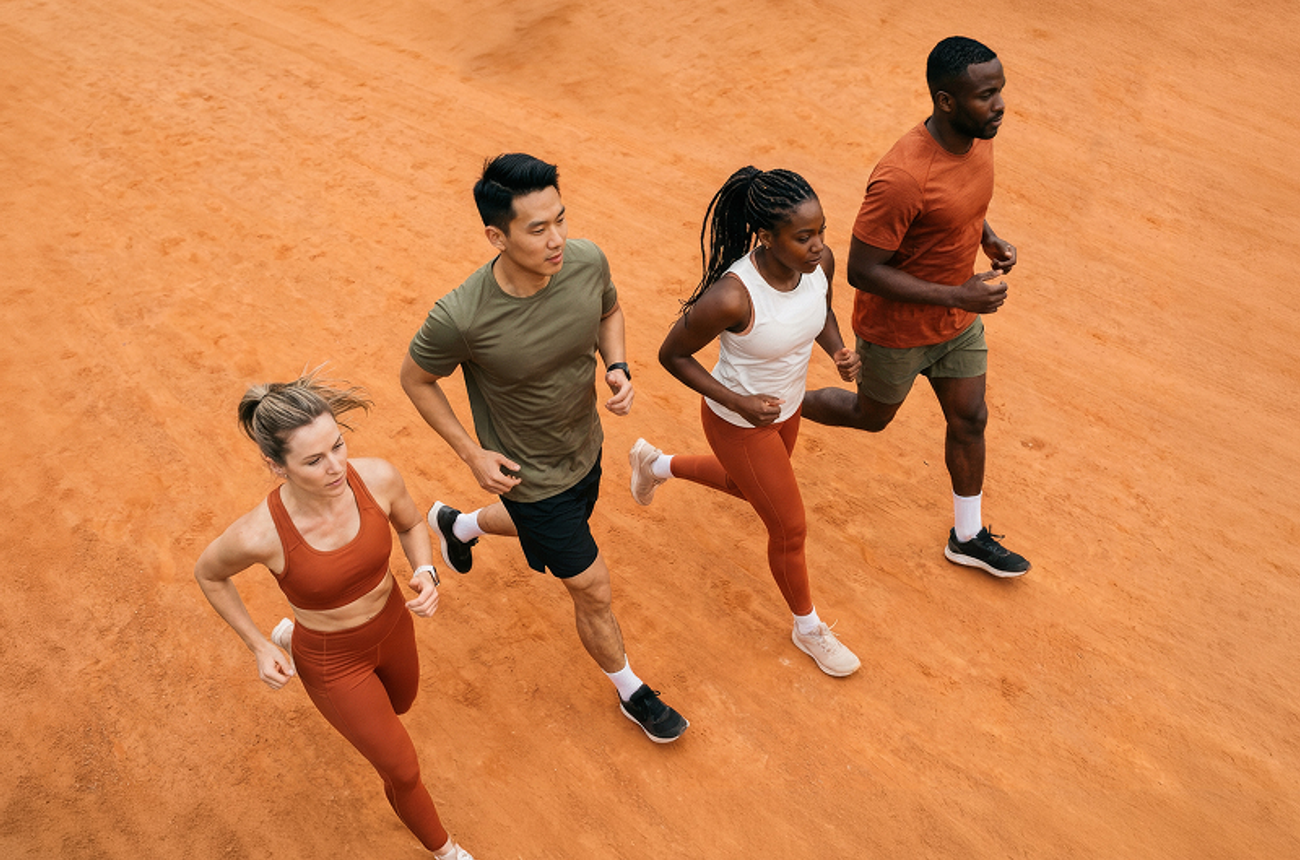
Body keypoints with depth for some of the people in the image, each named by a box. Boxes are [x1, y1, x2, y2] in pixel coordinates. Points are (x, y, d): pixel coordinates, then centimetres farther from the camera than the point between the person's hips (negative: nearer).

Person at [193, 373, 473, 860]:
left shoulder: (377, 477, -29)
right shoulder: (259, 535, -35)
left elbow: (411, 525, -5)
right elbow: (208, 574, -11)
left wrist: (426, 575, -23)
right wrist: (258, 648, -9)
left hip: (390, 623, 4)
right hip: (333, 662, -4)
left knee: (400, 704, 37)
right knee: (404, 773, 10)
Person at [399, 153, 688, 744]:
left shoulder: (586, 261, -22)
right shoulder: (459, 318, -34)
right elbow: (415, 379, -13)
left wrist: (617, 368, -16)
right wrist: (472, 455, -15)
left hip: (585, 449, 6)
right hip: (529, 475, -6)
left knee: (539, 527, 36)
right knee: (594, 592, 8)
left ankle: (457, 524, 68)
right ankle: (631, 693, 38)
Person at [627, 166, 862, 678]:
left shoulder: (821, 262, -18)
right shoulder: (731, 298, -37)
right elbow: (672, 354, -21)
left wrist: (839, 350, -15)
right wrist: (738, 402, -27)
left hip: (786, 408, 7)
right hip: (740, 424, -7)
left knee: (752, 487, 34)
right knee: (790, 529, 11)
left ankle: (656, 464, 59)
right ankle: (807, 628, 41)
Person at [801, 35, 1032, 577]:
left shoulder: (980, 136, -9)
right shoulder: (903, 177, -36)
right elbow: (861, 270, -30)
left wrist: (988, 237, -6)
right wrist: (956, 296, -30)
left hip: (958, 320, 7)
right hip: (897, 329, -7)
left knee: (970, 420, 15)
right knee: (871, 418, 17)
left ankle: (968, 538, 36)